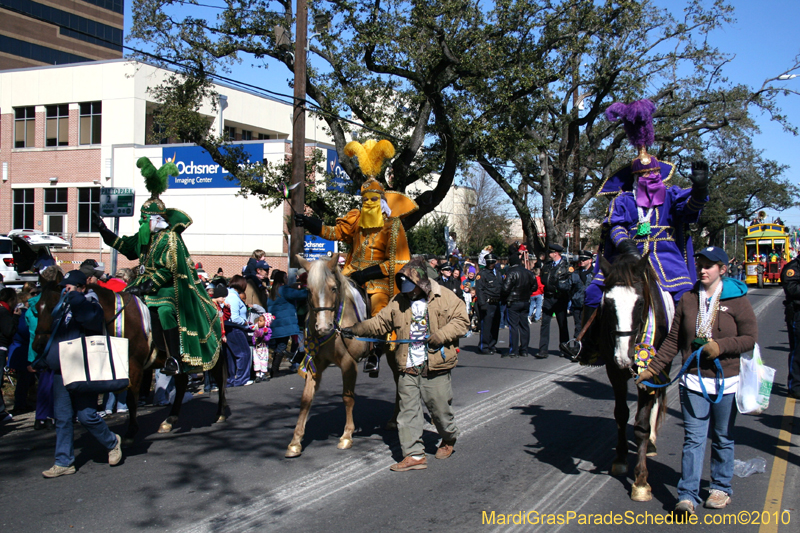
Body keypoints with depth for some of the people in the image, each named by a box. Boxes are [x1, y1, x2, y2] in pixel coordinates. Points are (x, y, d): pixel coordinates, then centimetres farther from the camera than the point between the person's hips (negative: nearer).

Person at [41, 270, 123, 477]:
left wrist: (74, 298, -27)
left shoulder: (90, 305, -8)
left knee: (87, 416, -4)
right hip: (60, 371, 8)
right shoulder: (64, 306, 15)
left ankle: (112, 442, 20)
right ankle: (64, 462, 14)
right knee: (62, 418, 8)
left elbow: (90, 318, -32)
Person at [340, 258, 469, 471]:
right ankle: (414, 454, 6)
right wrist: (355, 330, 1)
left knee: (440, 408, 7)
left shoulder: (446, 298, -1)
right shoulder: (398, 302, 9)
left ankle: (449, 438, 37)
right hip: (407, 368, 4)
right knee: (408, 411, 0)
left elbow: (461, 320, -4)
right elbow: (379, 323, 11)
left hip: (435, 367, -3)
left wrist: (440, 336, -16)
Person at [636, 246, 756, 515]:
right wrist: (652, 368, 2)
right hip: (694, 380, 1)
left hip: (727, 381, -1)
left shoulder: (737, 300, -4)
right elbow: (673, 341, 6)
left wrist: (720, 346, -20)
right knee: (693, 438, -2)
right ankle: (688, 495, -1)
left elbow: (750, 338, -6)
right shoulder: (688, 299, 4)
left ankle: (721, 487, 29)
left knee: (723, 438, 13)